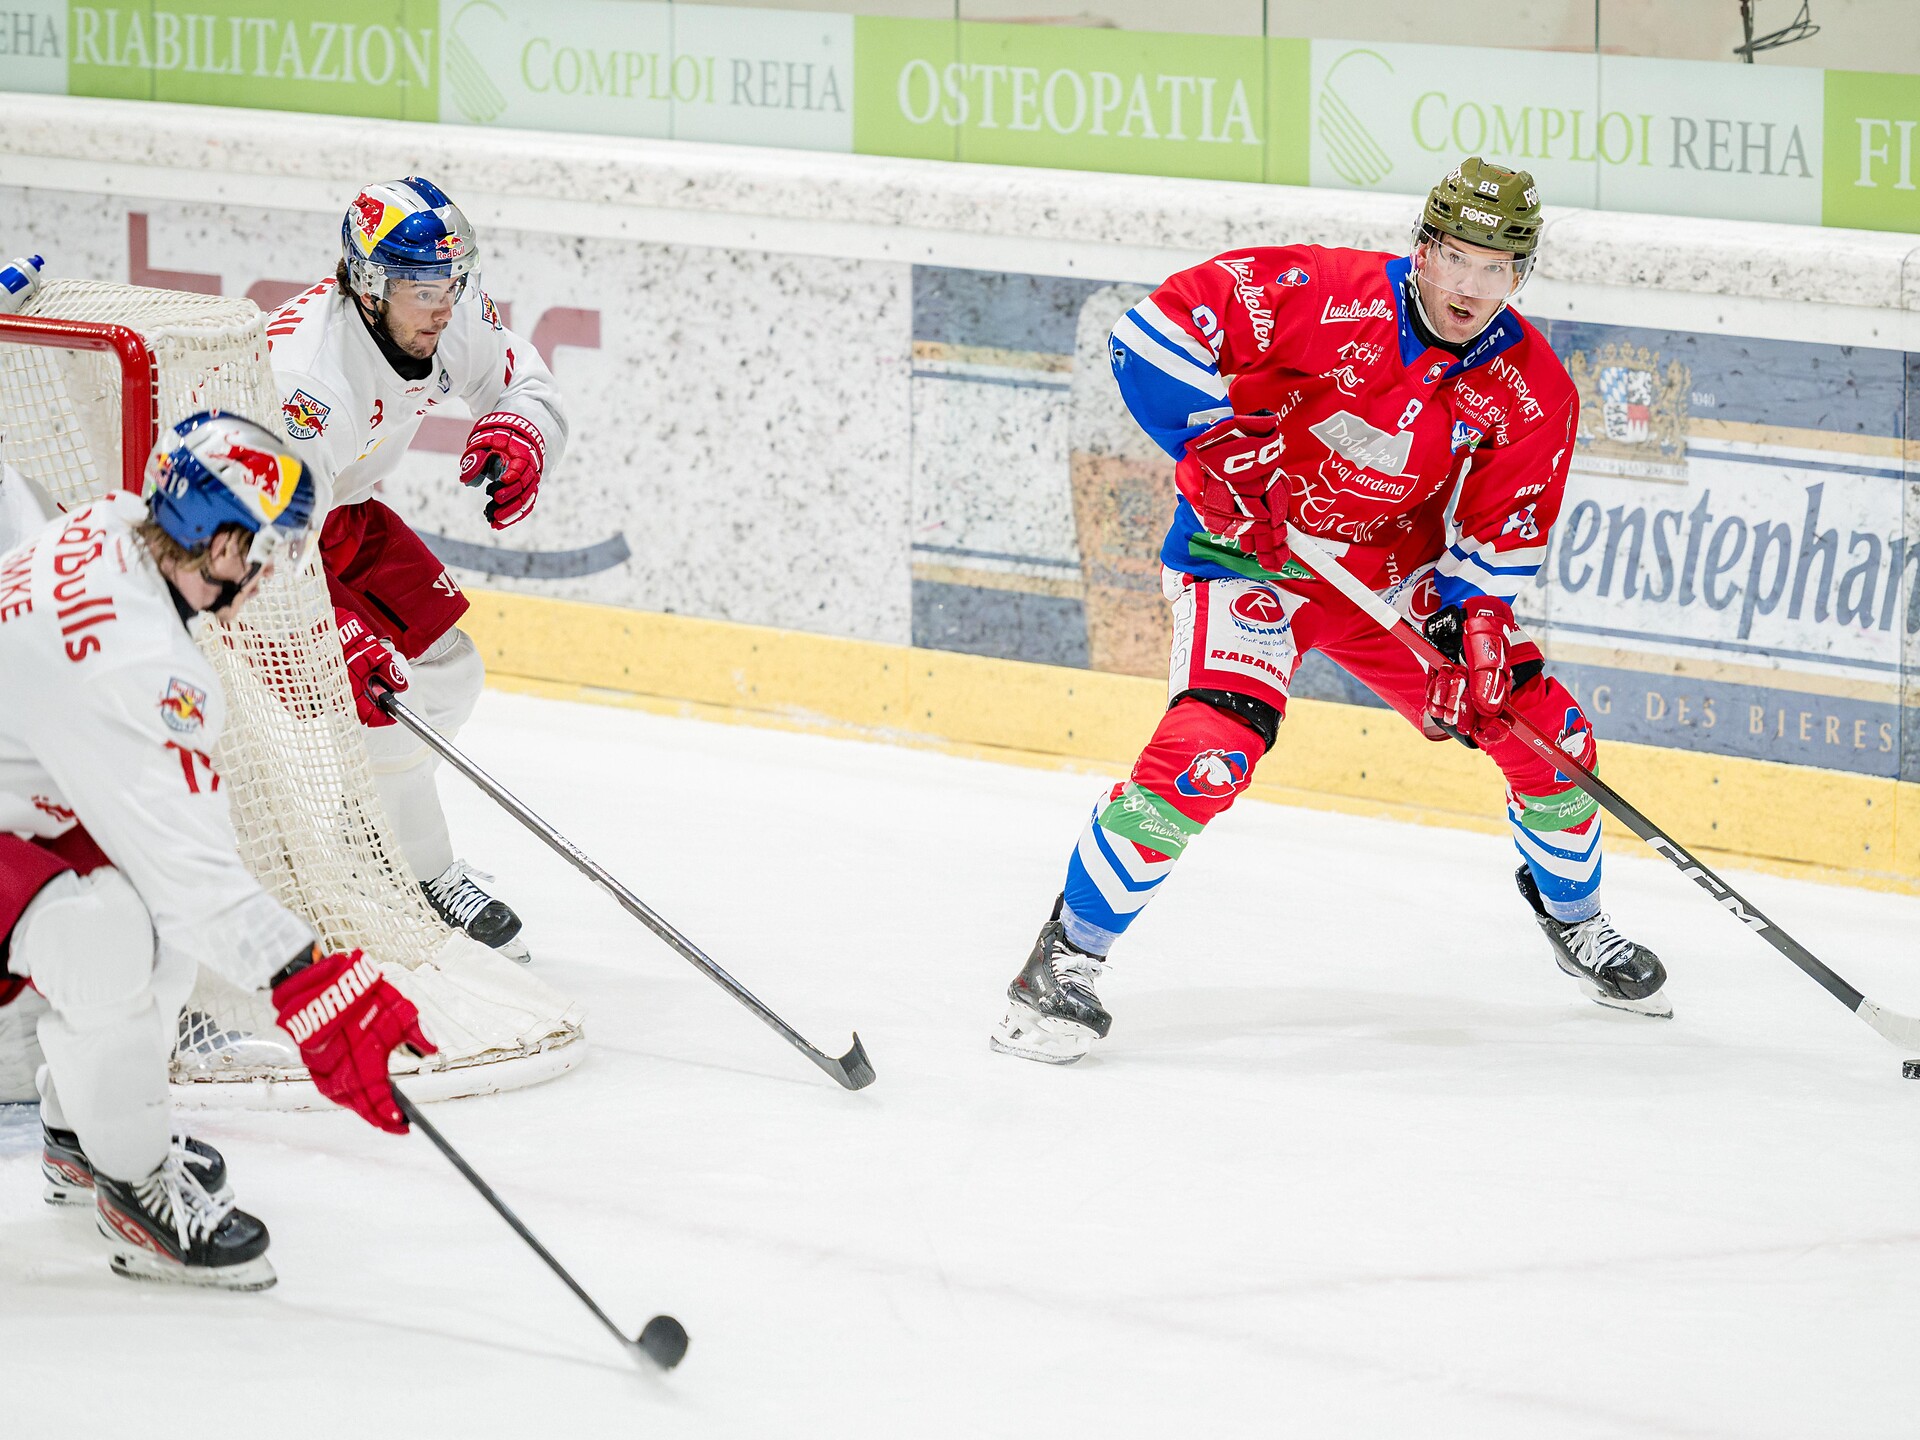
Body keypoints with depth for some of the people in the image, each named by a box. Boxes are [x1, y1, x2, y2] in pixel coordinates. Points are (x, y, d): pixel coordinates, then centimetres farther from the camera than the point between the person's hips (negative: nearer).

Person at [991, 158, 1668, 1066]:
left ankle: (1574, 920, 31)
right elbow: (1156, 330, -23)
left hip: (1397, 572, 5)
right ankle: (1070, 955, -14)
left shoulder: (1532, 392, -8)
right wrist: (1215, 441, -27)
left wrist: (1474, 628, -17)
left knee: (1543, 732, 2)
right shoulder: (1331, 299, -23)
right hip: (1247, 553, -5)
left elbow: (1498, 537, -1)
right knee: (1211, 744, -27)